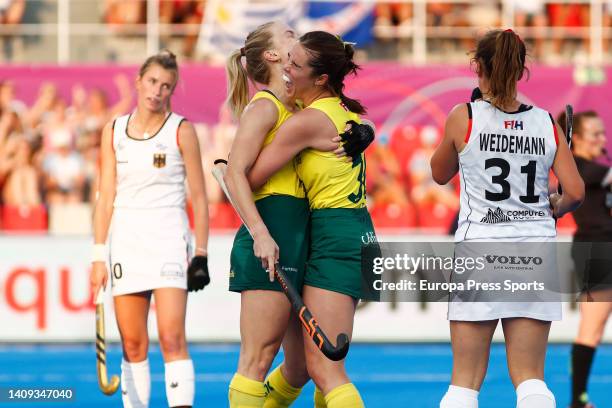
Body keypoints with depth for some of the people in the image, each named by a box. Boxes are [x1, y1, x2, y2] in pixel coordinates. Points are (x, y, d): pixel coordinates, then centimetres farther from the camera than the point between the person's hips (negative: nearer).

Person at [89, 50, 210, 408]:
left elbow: (199, 197, 2)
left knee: (172, 337, -14)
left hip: (168, 237, -3)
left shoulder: (181, 130, 1)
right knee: (132, 344, 2)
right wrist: (99, 256, 2)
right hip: (125, 240, 3)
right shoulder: (114, 131, 8)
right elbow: (106, 197, 8)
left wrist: (201, 254, -3)